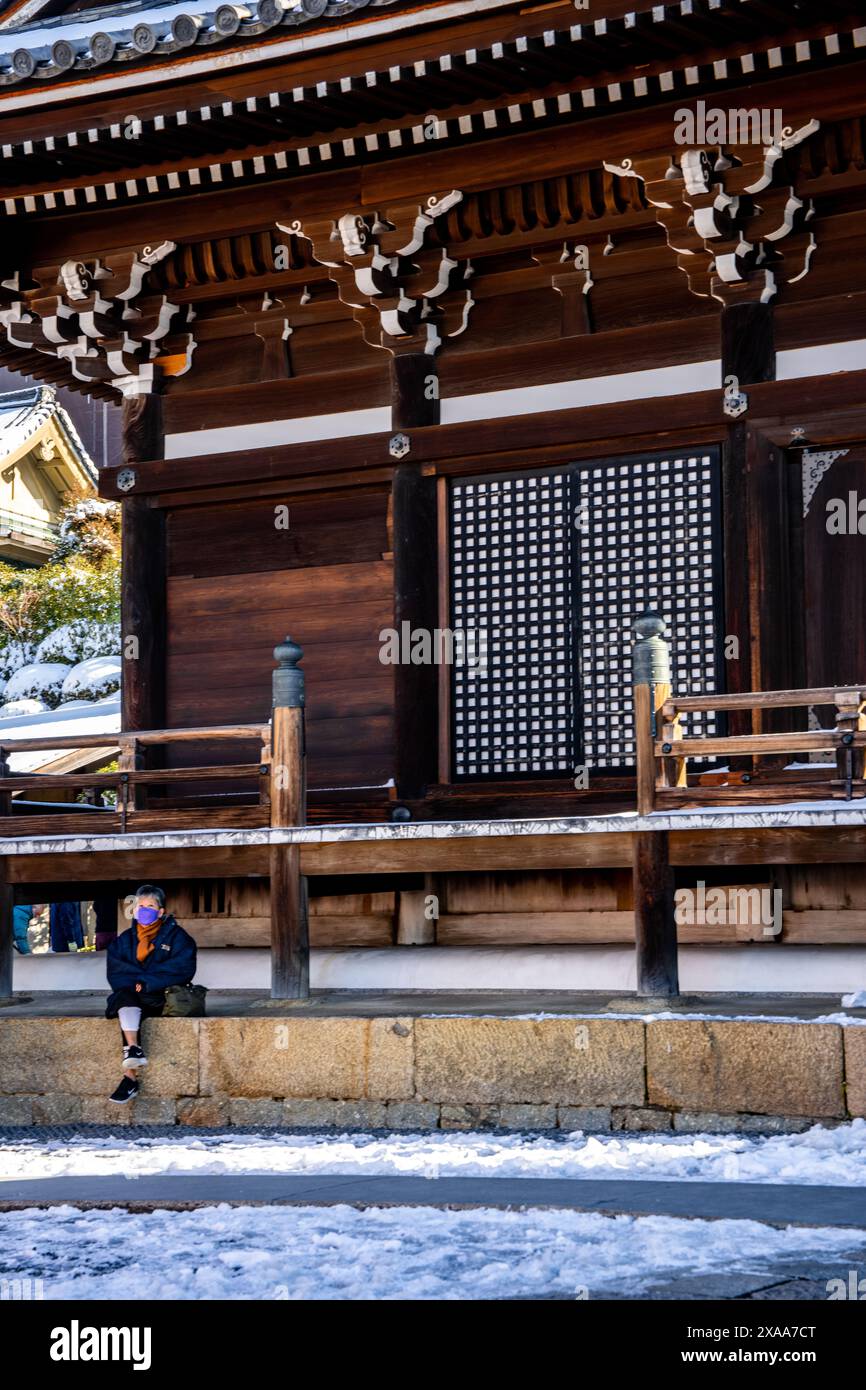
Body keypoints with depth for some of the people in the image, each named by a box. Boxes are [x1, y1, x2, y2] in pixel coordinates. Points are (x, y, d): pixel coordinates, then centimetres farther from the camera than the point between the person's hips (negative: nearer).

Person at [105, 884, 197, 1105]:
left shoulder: (176, 936, 8)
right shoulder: (124, 940, 18)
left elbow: (182, 970, -7)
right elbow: (115, 973, 6)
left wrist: (146, 982, -13)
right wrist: (137, 981, -13)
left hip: (164, 998, -3)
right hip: (132, 997, 3)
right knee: (125, 997, -32)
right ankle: (133, 1049, -51)